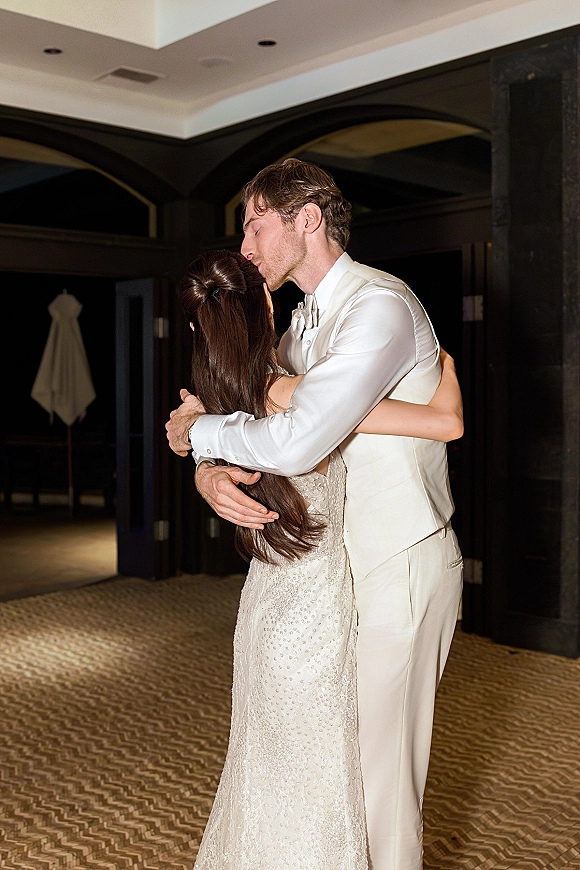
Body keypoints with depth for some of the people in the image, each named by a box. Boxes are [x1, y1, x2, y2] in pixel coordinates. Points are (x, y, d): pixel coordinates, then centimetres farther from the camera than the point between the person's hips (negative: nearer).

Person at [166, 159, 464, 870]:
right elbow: (251, 408, 10)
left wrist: (196, 430, -15)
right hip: (350, 557, 9)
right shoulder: (307, 319, 12)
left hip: (399, 567, -9)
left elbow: (296, 442, -32)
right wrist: (209, 472, -14)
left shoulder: (380, 306, -20)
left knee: (377, 762, 1)